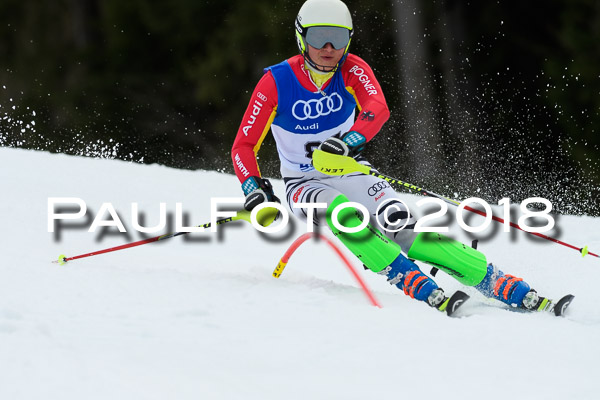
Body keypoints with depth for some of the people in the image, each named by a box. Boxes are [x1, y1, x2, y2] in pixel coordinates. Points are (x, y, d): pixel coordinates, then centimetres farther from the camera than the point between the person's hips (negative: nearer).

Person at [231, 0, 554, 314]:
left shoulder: (352, 70, -11)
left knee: (402, 226, -22)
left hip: (349, 172, 1)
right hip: (305, 185, -1)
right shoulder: (276, 82, -14)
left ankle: (511, 291, -27)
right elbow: (244, 146, -9)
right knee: (343, 213, -35)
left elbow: (378, 109, -31)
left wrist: (348, 141, -50)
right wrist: (253, 189, -27)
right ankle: (422, 290, -38)